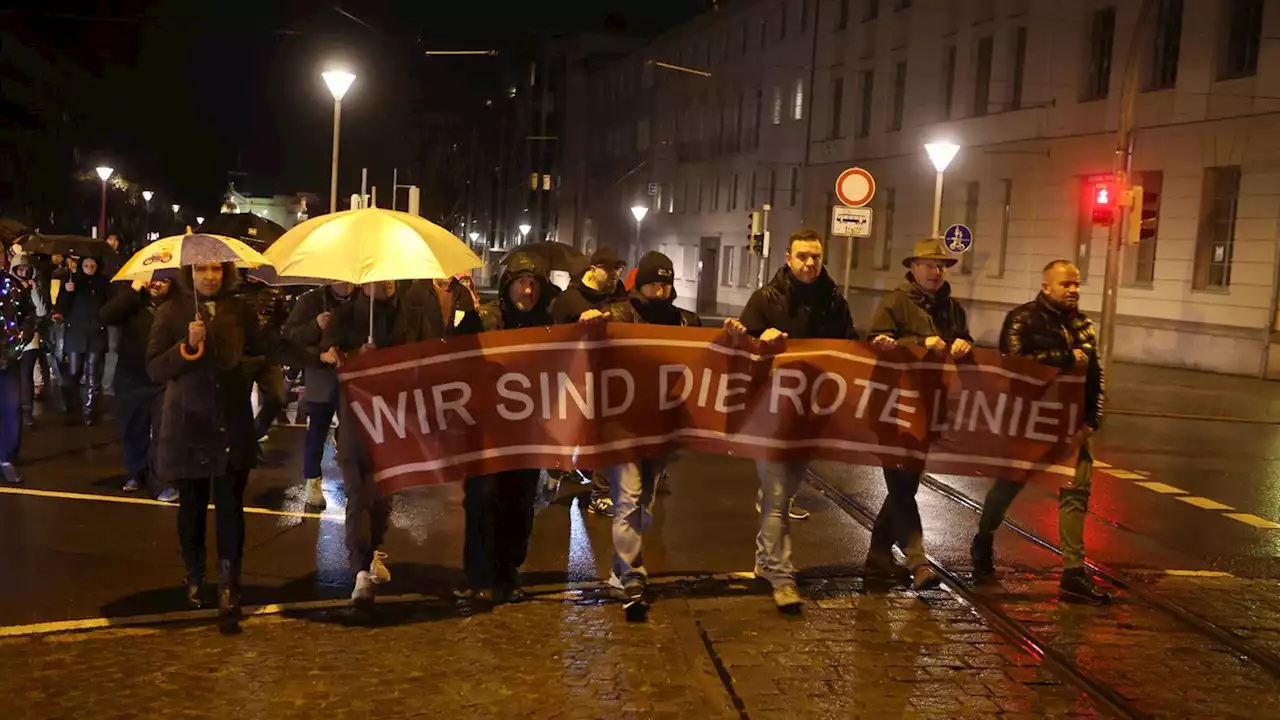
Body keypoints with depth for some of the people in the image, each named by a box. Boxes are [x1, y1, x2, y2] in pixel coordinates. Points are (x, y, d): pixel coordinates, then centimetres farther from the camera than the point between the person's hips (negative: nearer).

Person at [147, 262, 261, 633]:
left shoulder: (238, 310, 4)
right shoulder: (172, 312, -2)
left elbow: (259, 350, 15)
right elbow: (154, 369, -7)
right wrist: (187, 346, -20)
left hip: (232, 425, 1)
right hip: (187, 426, 0)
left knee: (231, 508, -5)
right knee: (192, 506, 12)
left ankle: (229, 591, -3)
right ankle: (194, 578, 33)